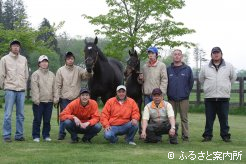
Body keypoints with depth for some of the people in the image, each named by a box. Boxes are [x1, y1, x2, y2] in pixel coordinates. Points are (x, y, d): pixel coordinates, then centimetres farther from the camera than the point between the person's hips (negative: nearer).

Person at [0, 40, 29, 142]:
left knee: (20, 115, 5)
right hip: (10, 90, -3)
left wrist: (24, 86, 9)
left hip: (21, 90, 3)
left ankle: (19, 135, 11)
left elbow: (26, 75, 13)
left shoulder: (24, 59, 10)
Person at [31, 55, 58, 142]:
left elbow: (54, 87, 13)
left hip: (49, 101, 4)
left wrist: (55, 98, 5)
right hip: (39, 101, -4)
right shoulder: (36, 74, -1)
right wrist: (36, 99, -13)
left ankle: (46, 135, 16)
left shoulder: (52, 75, 14)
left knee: (47, 120, 7)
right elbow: (34, 88, -7)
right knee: (37, 119, -1)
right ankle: (36, 136, 7)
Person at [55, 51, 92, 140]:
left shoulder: (78, 69, 2)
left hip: (76, 98, 1)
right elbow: (58, 85, 1)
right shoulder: (60, 70, 1)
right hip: (64, 99, -1)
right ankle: (61, 133, 16)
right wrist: (57, 97, -4)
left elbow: (86, 76, -13)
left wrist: (89, 71, -36)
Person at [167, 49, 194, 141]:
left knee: (184, 118, 1)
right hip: (171, 99, 1)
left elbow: (191, 82, 9)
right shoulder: (168, 69, 6)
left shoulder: (187, 69, 4)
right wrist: (168, 93, 7)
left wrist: (187, 92, 6)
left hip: (184, 99, -1)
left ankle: (185, 136, 6)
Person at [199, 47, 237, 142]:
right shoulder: (205, 68, 5)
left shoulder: (229, 66, 3)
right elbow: (201, 79, 18)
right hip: (209, 98, 1)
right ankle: (207, 135, 13)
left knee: (224, 118, 4)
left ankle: (225, 135, 14)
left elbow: (233, 77, 16)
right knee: (209, 118, 5)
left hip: (224, 97, 0)